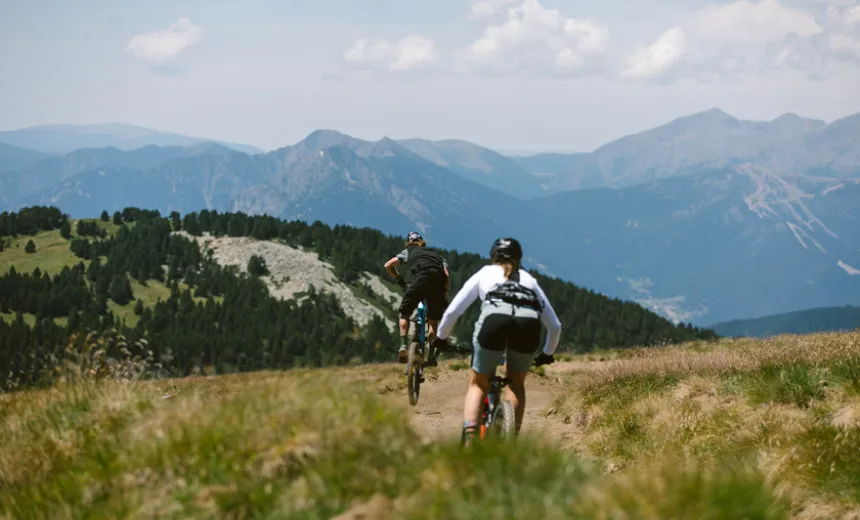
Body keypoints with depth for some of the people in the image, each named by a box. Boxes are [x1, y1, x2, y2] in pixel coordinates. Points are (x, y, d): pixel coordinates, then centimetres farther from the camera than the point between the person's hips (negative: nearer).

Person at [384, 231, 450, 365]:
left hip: (421, 278, -3)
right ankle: (431, 356, 12)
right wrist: (444, 294, 24)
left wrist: (400, 280, 34)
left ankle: (404, 345, -4)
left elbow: (388, 265, 22)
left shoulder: (409, 252, 30)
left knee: (405, 313, 14)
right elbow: (447, 276, 19)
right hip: (439, 282, 3)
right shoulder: (436, 254, 36)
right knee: (433, 320, 17)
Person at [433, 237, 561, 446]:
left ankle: (469, 442, -3)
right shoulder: (529, 279, 37)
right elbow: (555, 325, 38)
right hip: (529, 324, 2)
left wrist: (440, 338, 42)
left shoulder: (484, 274, 31)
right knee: (516, 383, 28)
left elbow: (452, 311, 25)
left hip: (494, 320, -2)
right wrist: (547, 353, 54)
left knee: (478, 384, 18)